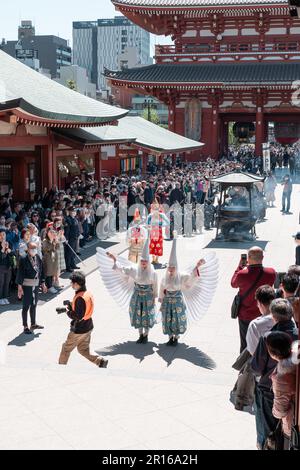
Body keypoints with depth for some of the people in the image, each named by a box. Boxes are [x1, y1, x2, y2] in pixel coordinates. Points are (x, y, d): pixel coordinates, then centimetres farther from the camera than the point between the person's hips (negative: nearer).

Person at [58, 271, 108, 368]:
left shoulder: (80, 298, -26)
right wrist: (71, 306, 2)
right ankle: (100, 361, 7)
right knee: (83, 350, 18)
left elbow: (78, 316, -27)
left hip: (79, 330, -9)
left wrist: (68, 312, -12)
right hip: (88, 327, 9)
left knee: (66, 349, 11)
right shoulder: (88, 294, 3)